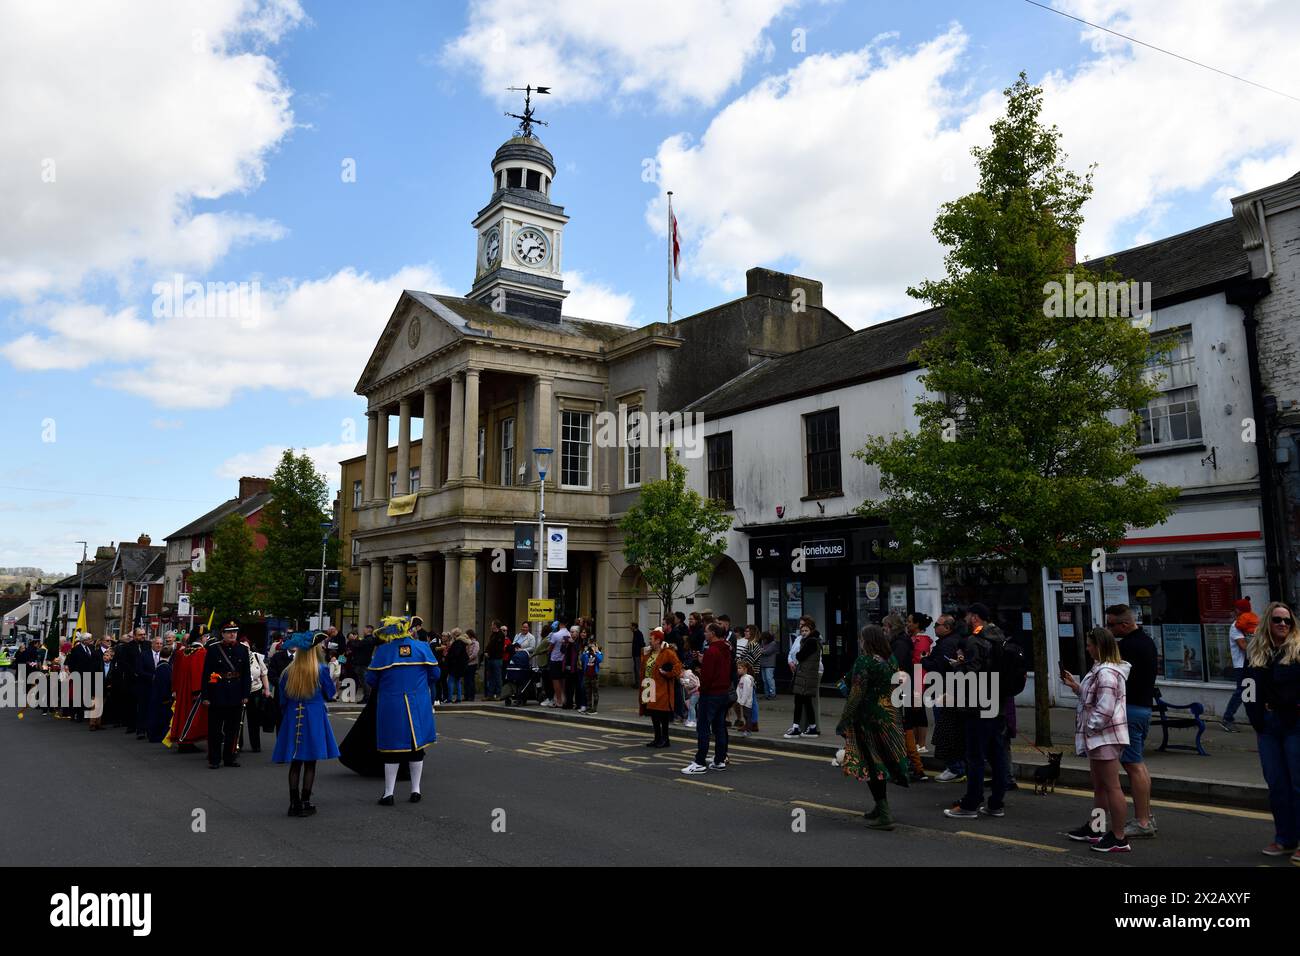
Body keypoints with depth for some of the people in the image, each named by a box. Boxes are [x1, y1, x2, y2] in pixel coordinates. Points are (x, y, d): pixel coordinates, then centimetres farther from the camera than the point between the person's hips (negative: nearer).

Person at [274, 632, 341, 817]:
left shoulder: (288, 672, 0)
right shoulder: (321, 670, -8)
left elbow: (282, 699, 9)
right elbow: (330, 694, 3)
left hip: (293, 719, 3)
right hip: (314, 718, -3)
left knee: (295, 763, 9)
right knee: (310, 764, 4)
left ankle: (294, 803, 10)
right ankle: (305, 803, 5)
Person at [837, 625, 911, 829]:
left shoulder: (864, 661, -16)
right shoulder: (889, 661, 8)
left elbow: (856, 695, -18)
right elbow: (895, 691, 14)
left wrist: (844, 721, -12)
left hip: (869, 720, -8)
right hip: (890, 718, 8)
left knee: (871, 764, -2)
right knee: (881, 763, 18)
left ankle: (884, 815, -4)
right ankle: (881, 807, 28)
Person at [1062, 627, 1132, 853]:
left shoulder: (1107, 673, -20)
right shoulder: (1101, 669, 13)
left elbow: (1104, 709, -24)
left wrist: (1088, 729, -17)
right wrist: (1075, 685, 12)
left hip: (1105, 736, -11)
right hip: (1099, 737, 11)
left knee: (1111, 786, -4)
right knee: (1099, 785, 19)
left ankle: (1119, 838, 2)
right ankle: (1094, 829, 31)